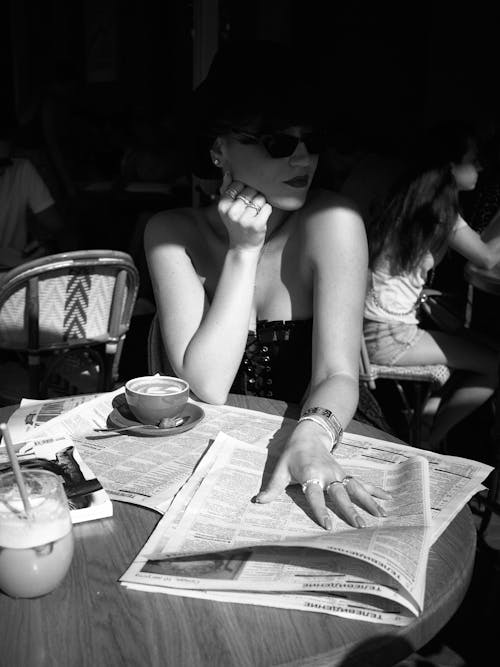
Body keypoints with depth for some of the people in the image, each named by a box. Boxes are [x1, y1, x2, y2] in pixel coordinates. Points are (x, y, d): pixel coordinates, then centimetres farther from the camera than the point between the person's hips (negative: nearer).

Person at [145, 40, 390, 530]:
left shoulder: (332, 223, -12)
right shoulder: (173, 234, -8)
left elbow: (337, 373, -16)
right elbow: (206, 386, -17)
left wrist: (311, 439, -37)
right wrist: (244, 250, -20)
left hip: (316, 448, -1)